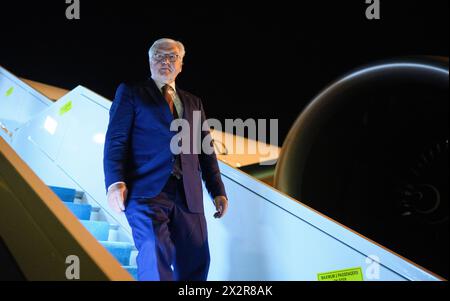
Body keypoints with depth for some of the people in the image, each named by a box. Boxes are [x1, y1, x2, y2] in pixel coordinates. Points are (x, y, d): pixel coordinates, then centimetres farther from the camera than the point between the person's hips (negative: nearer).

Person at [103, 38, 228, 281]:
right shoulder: (130, 92, 12)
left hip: (188, 196, 4)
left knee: (195, 265, 1)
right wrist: (115, 182, -13)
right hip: (148, 191, -4)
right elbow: (115, 140, 1)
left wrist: (217, 191, 12)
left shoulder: (193, 103, 25)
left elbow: (206, 151, 21)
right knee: (156, 259, -17)